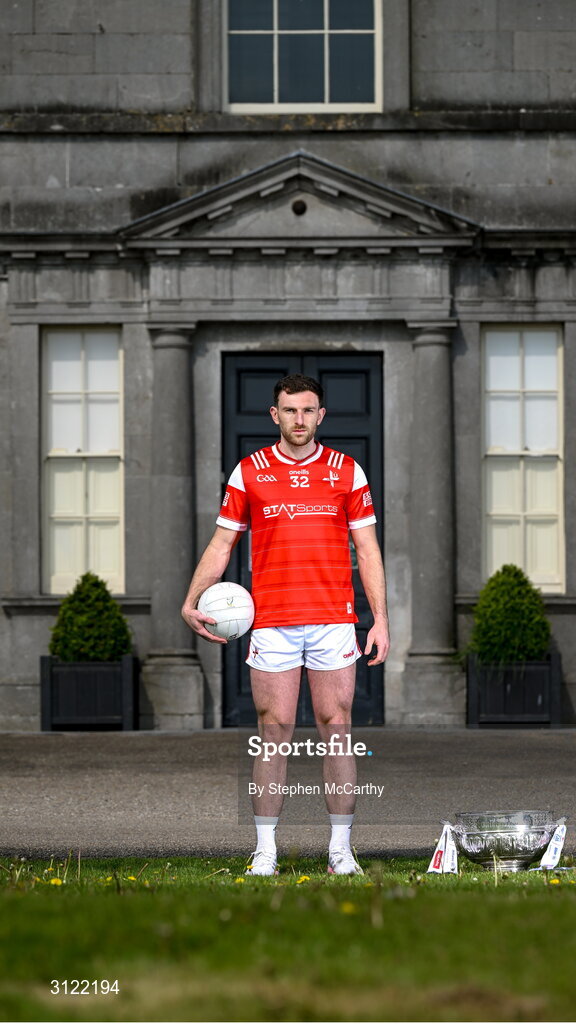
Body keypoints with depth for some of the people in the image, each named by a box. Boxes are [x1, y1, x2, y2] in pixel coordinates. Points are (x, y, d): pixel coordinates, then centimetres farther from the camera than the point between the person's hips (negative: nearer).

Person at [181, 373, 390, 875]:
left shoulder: (347, 470, 7)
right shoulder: (249, 471, 6)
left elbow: (368, 550, 7)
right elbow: (222, 543, 9)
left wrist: (380, 619, 0)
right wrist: (192, 602, -4)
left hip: (334, 621, 0)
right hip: (271, 622, 0)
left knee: (336, 728, 0)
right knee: (275, 730, 0)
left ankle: (341, 849, 5)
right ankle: (265, 850, 3)